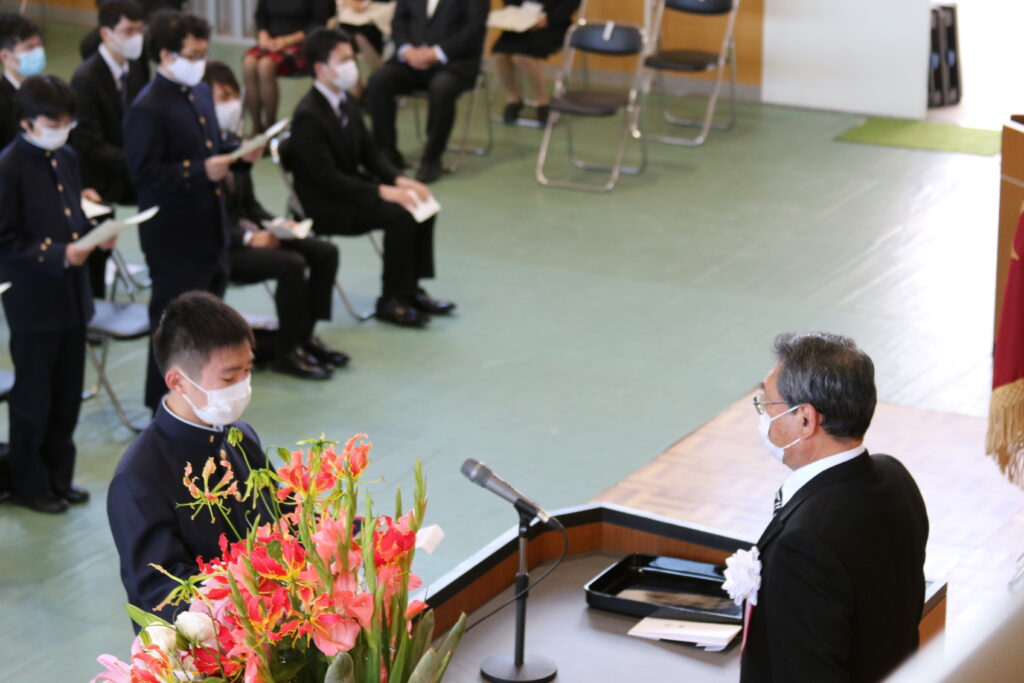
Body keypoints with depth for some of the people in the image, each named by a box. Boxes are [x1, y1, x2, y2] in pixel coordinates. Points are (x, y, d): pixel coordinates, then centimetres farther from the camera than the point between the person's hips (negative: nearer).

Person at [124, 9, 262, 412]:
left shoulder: (201, 93, 10)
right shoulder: (147, 109, -18)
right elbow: (145, 173, -23)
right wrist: (201, 171, -28)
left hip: (210, 226, 9)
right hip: (174, 237, -9)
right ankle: (164, 405, 13)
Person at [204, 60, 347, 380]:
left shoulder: (234, 142, 9)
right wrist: (248, 239, -23)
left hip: (245, 230, 9)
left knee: (325, 253, -3)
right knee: (292, 264, -27)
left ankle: (304, 336, 7)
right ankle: (287, 353, -12)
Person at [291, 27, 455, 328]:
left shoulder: (347, 102, 6)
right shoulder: (308, 116, -22)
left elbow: (369, 151, 13)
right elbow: (328, 178, -25)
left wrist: (399, 180, -6)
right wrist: (382, 192, -27)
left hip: (352, 187, 9)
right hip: (324, 205, -9)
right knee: (400, 215, -24)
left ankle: (411, 289, 3)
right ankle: (391, 302, -12)